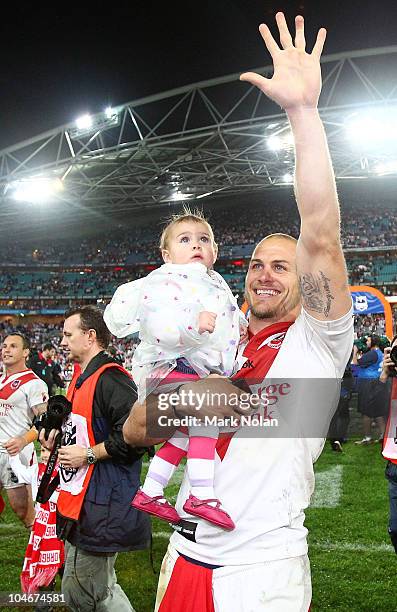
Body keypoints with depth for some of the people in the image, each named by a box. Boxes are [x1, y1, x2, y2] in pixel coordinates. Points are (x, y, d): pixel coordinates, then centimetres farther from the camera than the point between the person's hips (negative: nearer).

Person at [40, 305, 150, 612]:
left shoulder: (111, 379, -18)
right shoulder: (82, 377, 15)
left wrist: (88, 455, -19)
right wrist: (59, 436, 11)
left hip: (100, 510, -10)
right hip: (79, 504, 10)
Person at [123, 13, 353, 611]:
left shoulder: (316, 343, -6)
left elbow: (320, 239, -22)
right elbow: (134, 430, 7)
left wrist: (303, 110, -26)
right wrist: (180, 400, -15)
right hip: (185, 558, 5)